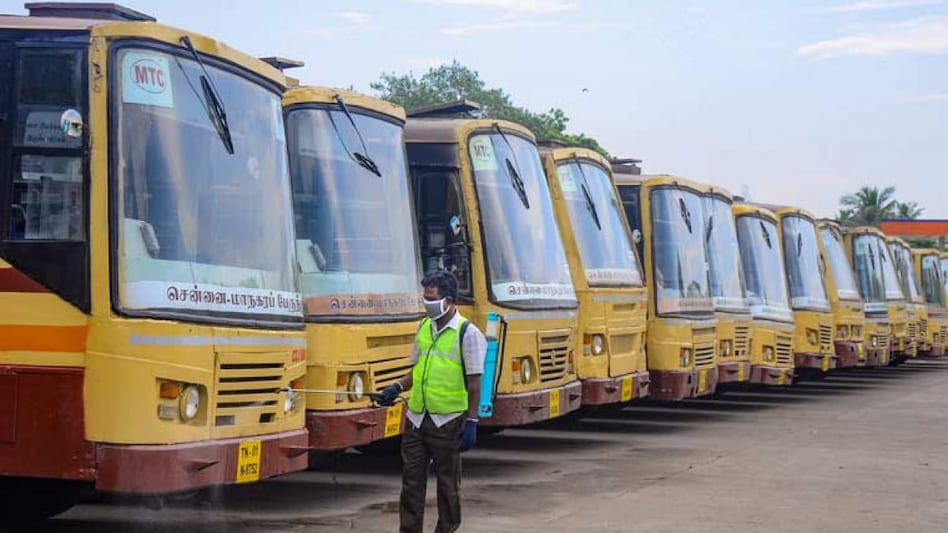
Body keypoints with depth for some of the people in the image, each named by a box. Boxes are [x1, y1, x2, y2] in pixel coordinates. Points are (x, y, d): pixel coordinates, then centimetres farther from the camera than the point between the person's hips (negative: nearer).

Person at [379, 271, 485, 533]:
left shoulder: (468, 334, -9)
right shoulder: (423, 328, 10)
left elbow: (474, 383, -9)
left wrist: (471, 422, -13)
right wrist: (398, 387, 2)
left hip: (447, 420, -5)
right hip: (417, 418, 6)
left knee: (448, 482, 6)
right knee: (411, 479, 7)